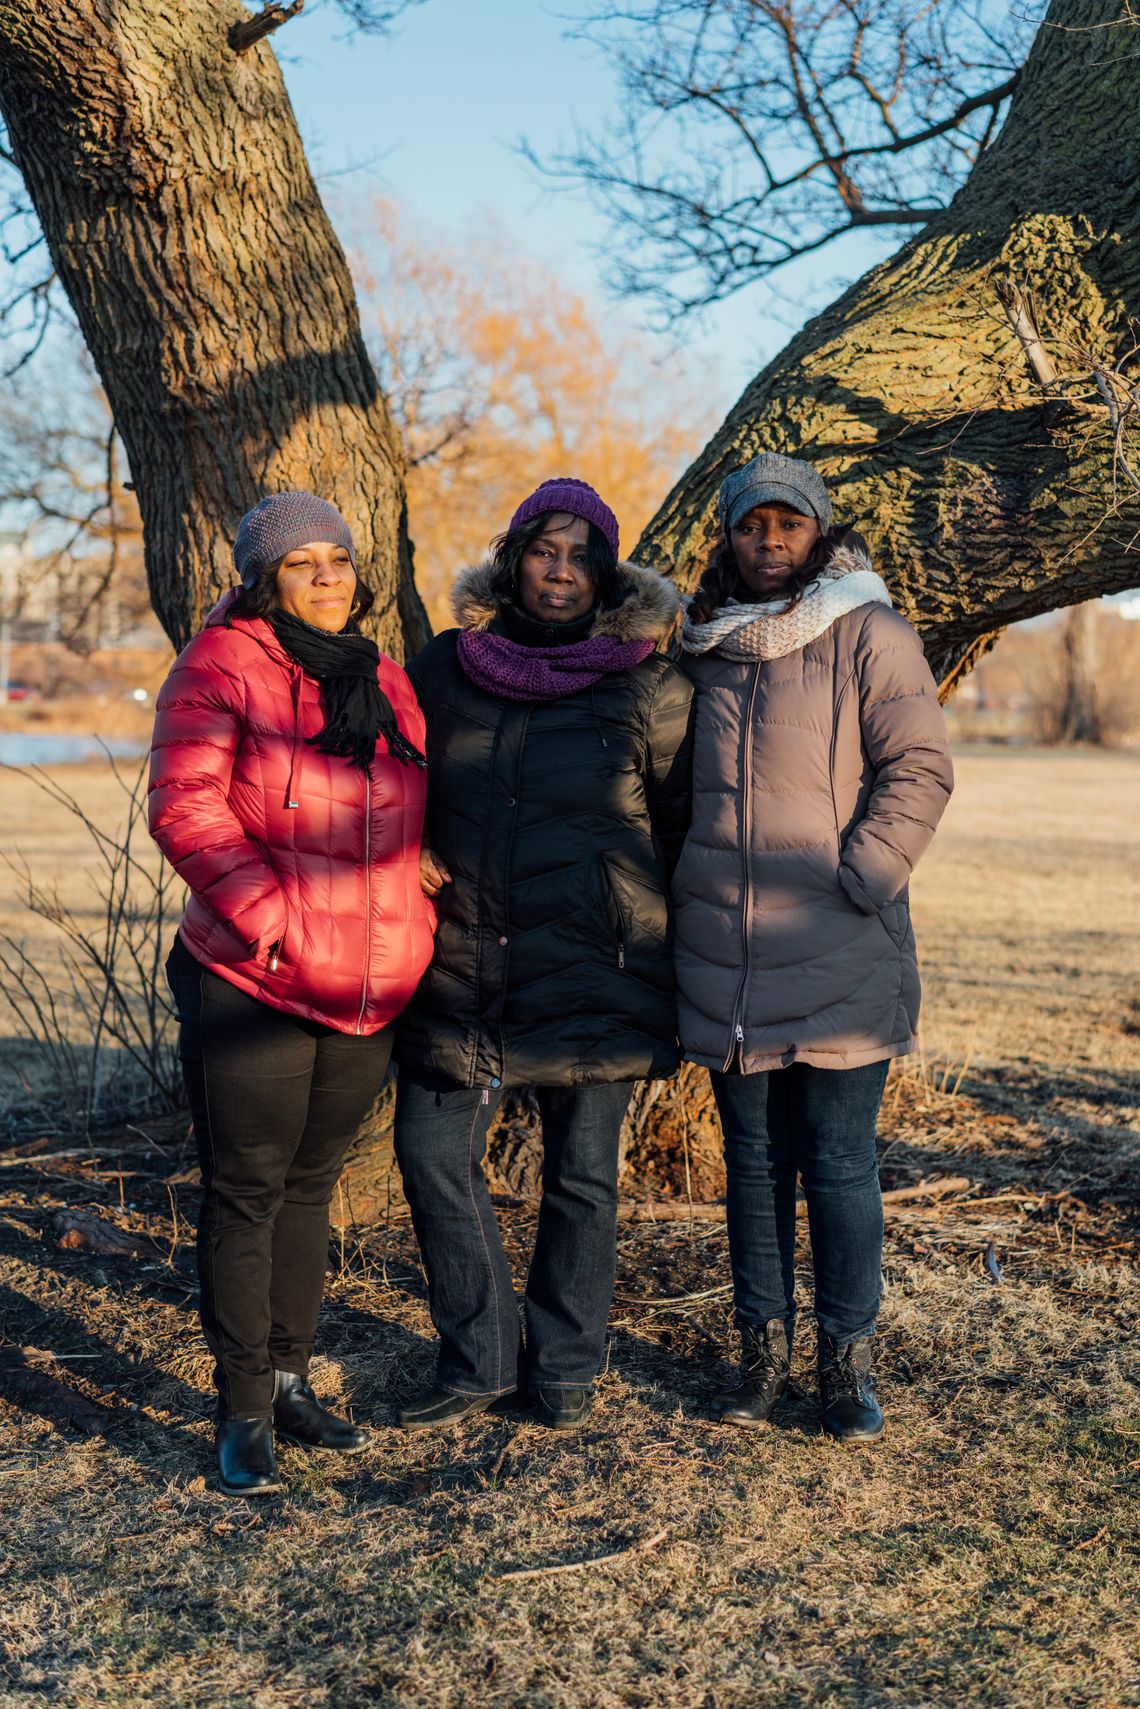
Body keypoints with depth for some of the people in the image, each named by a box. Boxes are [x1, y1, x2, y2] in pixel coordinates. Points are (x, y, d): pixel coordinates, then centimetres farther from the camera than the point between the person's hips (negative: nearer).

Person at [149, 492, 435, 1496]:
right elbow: (184, 807, -16)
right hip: (251, 986, -6)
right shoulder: (223, 664, -7)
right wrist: (265, 918, -21)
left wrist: (412, 948, 14)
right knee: (247, 1190, 2)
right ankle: (244, 1412, 14)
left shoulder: (383, 679, 13)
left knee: (310, 1185, 16)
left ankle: (290, 1380, 30)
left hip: (369, 993, 6)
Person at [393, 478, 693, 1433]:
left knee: (582, 1177, 7)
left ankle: (564, 1367, 27)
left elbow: (689, 830, 3)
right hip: (460, 971, 3)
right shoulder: (444, 669, 5)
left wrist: (677, 964, 1)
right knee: (432, 1157, 4)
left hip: (593, 977, -3)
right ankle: (479, 1360, 23)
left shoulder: (648, 689, -2)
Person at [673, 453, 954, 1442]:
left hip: (839, 957, -4)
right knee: (754, 1160, 12)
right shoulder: (708, 647, 14)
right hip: (726, 960, 5)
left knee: (839, 1164, 1)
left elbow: (919, 770, -7)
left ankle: (849, 1359, 16)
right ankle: (765, 1349, 23)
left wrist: (856, 882, -14)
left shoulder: (868, 634, -2)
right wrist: (687, 896, 14)